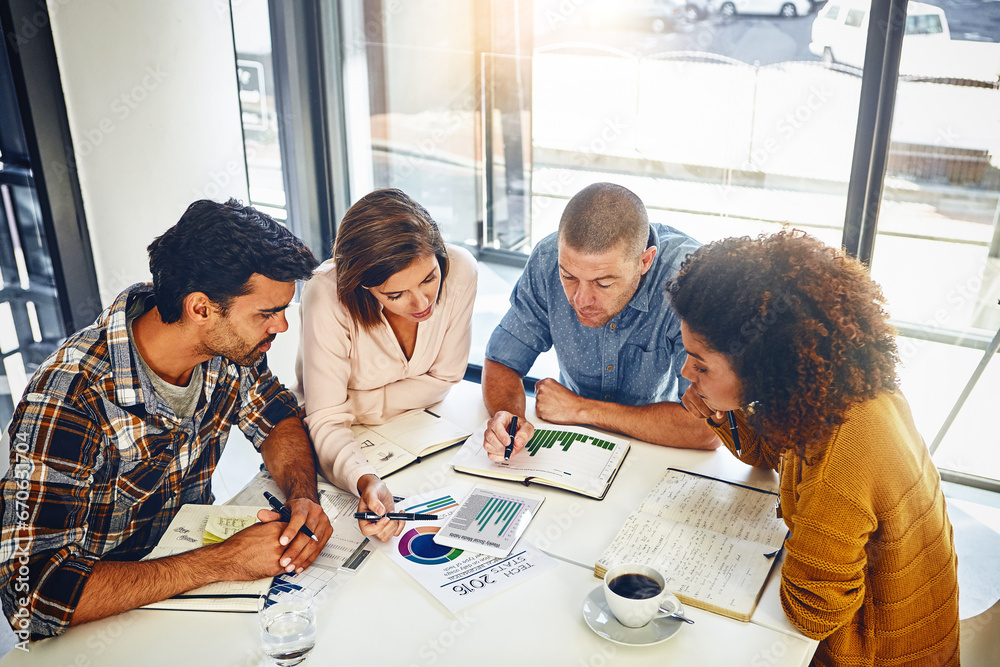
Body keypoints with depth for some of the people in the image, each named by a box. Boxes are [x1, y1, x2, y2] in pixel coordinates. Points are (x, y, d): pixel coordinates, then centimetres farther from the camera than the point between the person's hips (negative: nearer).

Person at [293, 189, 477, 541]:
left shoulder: (459, 270, -25)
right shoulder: (328, 297, -33)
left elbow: (443, 378, -11)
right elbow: (327, 420, -29)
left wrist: (357, 406, -20)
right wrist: (366, 481, -48)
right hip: (348, 443, -3)